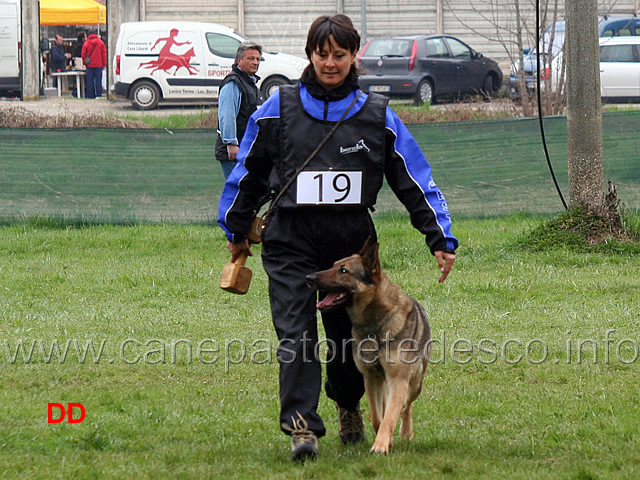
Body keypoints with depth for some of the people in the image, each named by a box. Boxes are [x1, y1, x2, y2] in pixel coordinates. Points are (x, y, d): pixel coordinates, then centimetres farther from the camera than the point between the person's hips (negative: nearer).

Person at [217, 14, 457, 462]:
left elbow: (416, 179, 6)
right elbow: (248, 172, 14)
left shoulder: (377, 116, 3)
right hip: (290, 240, -1)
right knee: (296, 334, -14)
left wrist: (441, 238, 2)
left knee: (350, 332, 11)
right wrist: (236, 232, 20)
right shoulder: (279, 109, 2)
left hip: (353, 240, 1)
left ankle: (348, 406, 38)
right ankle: (301, 427, -20)